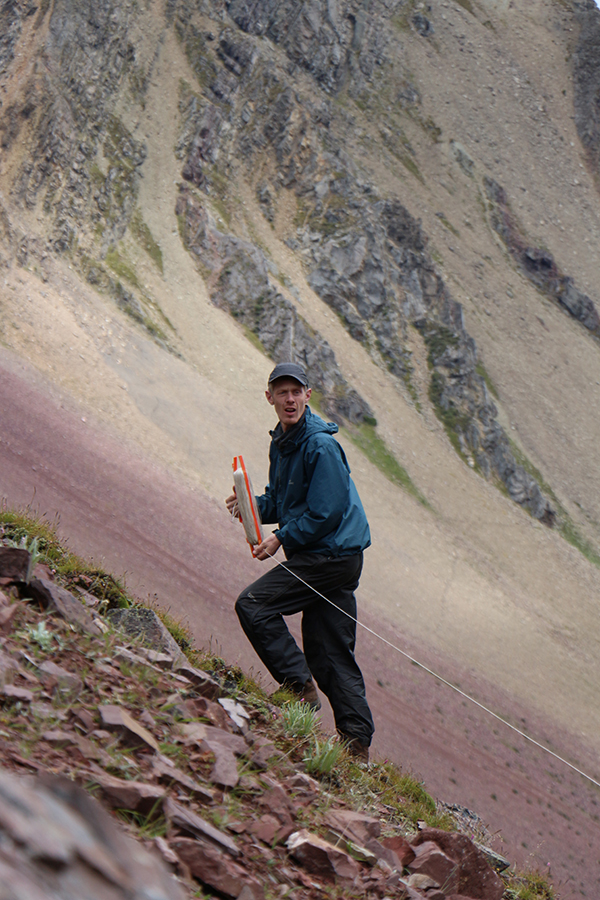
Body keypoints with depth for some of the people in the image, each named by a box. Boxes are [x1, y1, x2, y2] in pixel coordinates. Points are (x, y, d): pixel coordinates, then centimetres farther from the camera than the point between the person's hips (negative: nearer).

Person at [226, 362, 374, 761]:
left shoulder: (320, 446, -16)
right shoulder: (282, 442, 13)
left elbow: (326, 511, -19)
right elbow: (282, 499, 24)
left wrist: (282, 539, -13)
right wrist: (254, 506, 4)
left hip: (330, 553, -10)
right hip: (330, 557, 10)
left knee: (253, 605, -11)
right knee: (330, 653, 8)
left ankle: (301, 688, -9)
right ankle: (358, 744, 9)